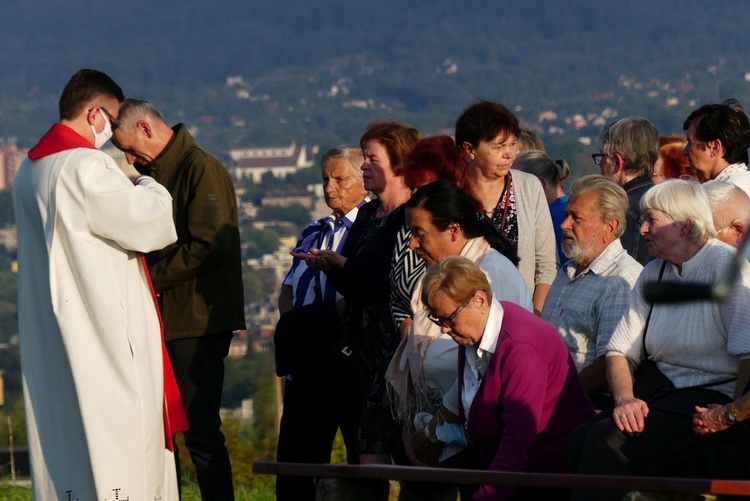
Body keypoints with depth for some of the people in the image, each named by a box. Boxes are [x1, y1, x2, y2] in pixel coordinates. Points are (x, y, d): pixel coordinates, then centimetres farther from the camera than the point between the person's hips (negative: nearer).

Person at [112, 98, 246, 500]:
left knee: (200, 430, -8)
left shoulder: (202, 169, -10)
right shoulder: (154, 174, 19)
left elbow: (211, 243, -19)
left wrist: (153, 277, -15)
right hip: (164, 322, 9)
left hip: (197, 322, -9)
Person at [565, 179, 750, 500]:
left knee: (608, 440, -29)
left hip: (714, 397, -7)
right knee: (580, 441, -22)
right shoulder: (653, 273, 16)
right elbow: (620, 351, 12)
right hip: (662, 395, 7)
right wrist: (625, 398, -8)